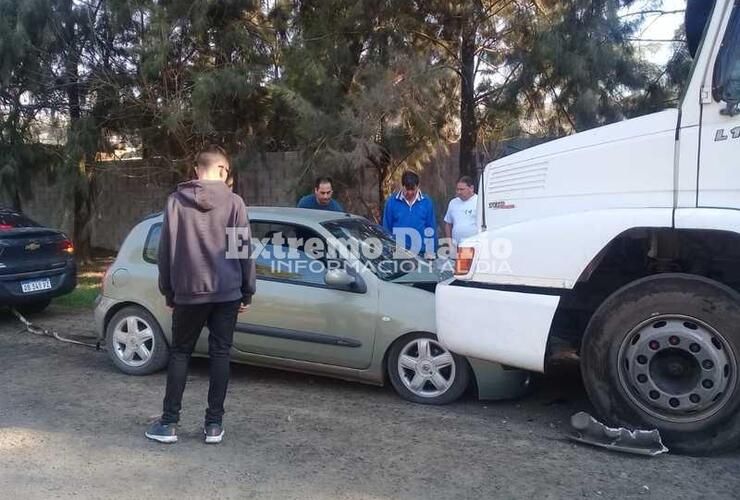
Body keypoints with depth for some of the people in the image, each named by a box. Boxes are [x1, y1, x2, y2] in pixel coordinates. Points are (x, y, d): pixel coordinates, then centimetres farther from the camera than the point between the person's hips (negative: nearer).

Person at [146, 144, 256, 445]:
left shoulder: (176, 201, -1)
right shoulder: (234, 202, -3)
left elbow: (165, 250, 3)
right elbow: (244, 250, -1)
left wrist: (168, 290, 13)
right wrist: (247, 292, 8)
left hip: (188, 292, 1)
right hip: (227, 292, 0)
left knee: (179, 353, 12)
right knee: (219, 354, 8)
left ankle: (169, 423, 12)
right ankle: (214, 424, 11)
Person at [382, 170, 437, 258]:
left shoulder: (426, 201, 0)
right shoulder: (391, 201, -3)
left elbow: (431, 229, 4)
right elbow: (387, 228, 2)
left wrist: (431, 251, 0)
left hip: (421, 253, 1)